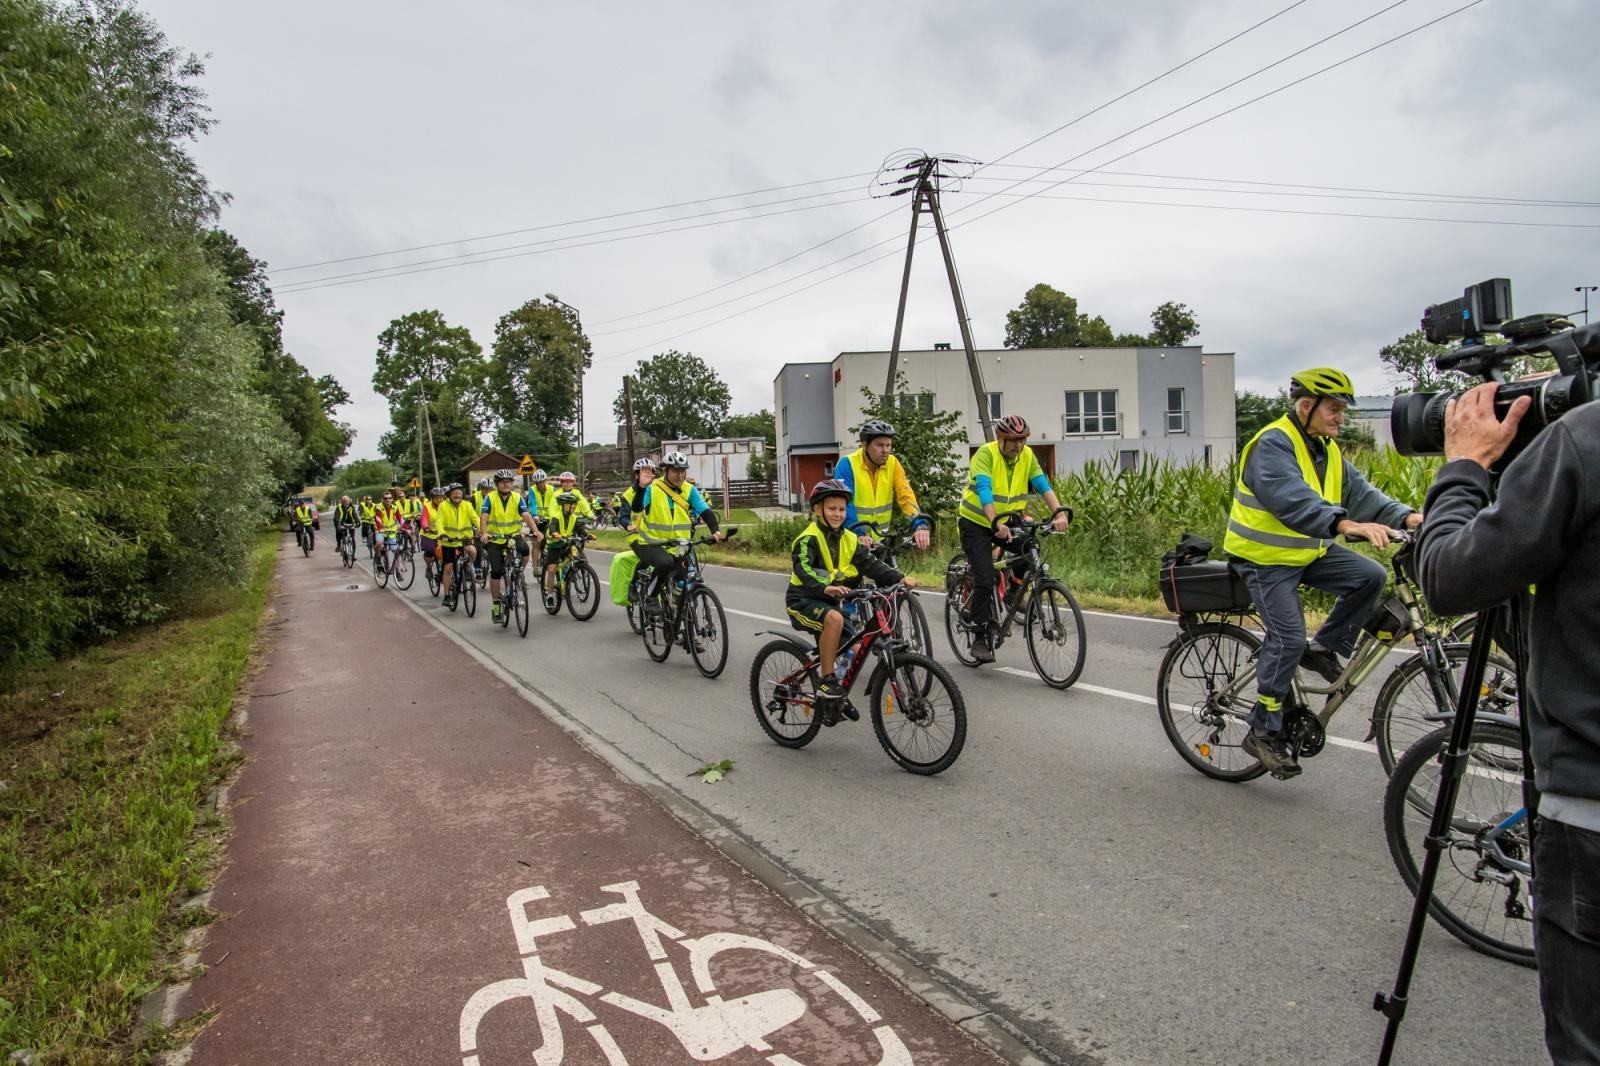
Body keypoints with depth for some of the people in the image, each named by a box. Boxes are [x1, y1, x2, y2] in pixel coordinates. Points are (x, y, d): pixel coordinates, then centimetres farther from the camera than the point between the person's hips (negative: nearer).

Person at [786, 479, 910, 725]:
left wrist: (898, 578, -19)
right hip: (803, 601, -7)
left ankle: (836, 698, 22)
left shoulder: (849, 540, 5)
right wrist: (826, 587, -51)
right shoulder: (809, 538, -16)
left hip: (828, 602, 7)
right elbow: (802, 569, -33)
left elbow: (870, 565, -3)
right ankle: (827, 682, -25)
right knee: (834, 619, -35)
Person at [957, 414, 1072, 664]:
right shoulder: (986, 454, -21)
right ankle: (981, 639, -4)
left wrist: (1059, 512, -31)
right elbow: (983, 490, -34)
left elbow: (1042, 484, -14)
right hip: (976, 522, -6)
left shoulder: (1027, 455, -5)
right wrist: (996, 523, -47)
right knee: (985, 579, -15)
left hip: (1007, 520, 6)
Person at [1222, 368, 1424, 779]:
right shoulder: (1273, 444, -19)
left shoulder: (1327, 450, 10)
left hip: (1310, 551, 8)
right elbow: (1293, 500, -35)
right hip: (1267, 558, -8)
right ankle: (1263, 732, -1)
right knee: (1288, 638, -14)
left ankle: (1324, 649, 9)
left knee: (1370, 577, -10)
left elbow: (1359, 491, 1)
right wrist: (1346, 524, -48)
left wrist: (1405, 516, -15)